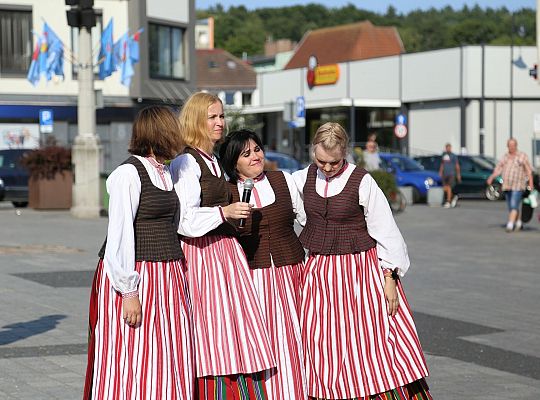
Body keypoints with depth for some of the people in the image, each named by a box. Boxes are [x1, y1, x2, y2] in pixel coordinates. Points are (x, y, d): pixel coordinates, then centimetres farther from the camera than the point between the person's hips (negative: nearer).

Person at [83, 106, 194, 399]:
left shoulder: (165, 173, 14)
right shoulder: (129, 173, -11)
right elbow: (119, 236, -15)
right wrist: (129, 291, -18)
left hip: (168, 277, 8)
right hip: (137, 278, -8)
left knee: (169, 362, 8)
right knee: (132, 364, -6)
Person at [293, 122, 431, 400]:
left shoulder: (362, 182, -9)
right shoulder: (304, 179, 4)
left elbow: (385, 231, -6)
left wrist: (390, 278, -9)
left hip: (360, 269, -4)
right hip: (319, 272, 4)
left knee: (376, 342, -6)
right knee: (326, 353, 5)